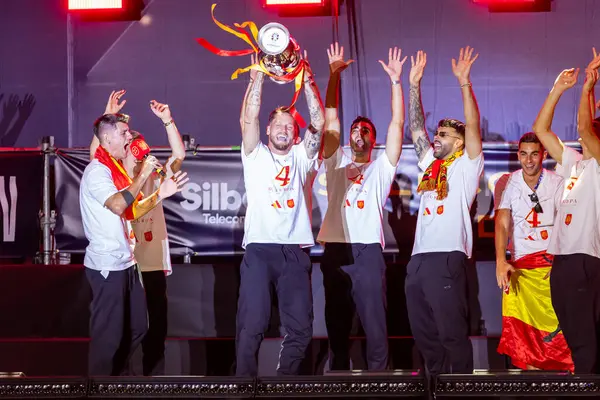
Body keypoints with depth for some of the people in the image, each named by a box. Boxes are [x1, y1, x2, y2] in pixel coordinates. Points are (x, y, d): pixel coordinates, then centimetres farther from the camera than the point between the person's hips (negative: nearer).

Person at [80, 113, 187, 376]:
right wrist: (143, 175, -22)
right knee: (108, 334, -3)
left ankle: (116, 376, 31)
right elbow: (117, 206, -30)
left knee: (136, 327, 17)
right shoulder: (97, 170, -15)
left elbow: (132, 211, 18)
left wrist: (161, 194, 7)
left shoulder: (115, 168, 15)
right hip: (106, 265, -10)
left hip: (125, 262, 10)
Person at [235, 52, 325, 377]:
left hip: (294, 251, 3)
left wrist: (307, 79, -2)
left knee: (300, 328, 2)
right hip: (259, 250, -2)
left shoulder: (300, 157, 16)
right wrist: (258, 76, -8)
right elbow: (248, 119, -3)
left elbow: (319, 122, 5)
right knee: (251, 327, -6)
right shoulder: (255, 156, 12)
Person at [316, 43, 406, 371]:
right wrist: (334, 74, 9)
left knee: (375, 326, -5)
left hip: (368, 251, -2)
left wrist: (395, 81, 0)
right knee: (336, 326, 7)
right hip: (335, 250, 2)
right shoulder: (336, 164, 18)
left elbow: (397, 125, 6)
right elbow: (330, 120, 13)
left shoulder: (381, 168, 14)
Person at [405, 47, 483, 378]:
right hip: (418, 258, 7)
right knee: (424, 333, 11)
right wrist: (413, 84, 13)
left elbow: (473, 127, -7)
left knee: (453, 332, -4)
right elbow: (415, 127, 18)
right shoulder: (430, 164, 20)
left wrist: (464, 83, -14)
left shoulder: (466, 166, 4)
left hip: (447, 257, -7)